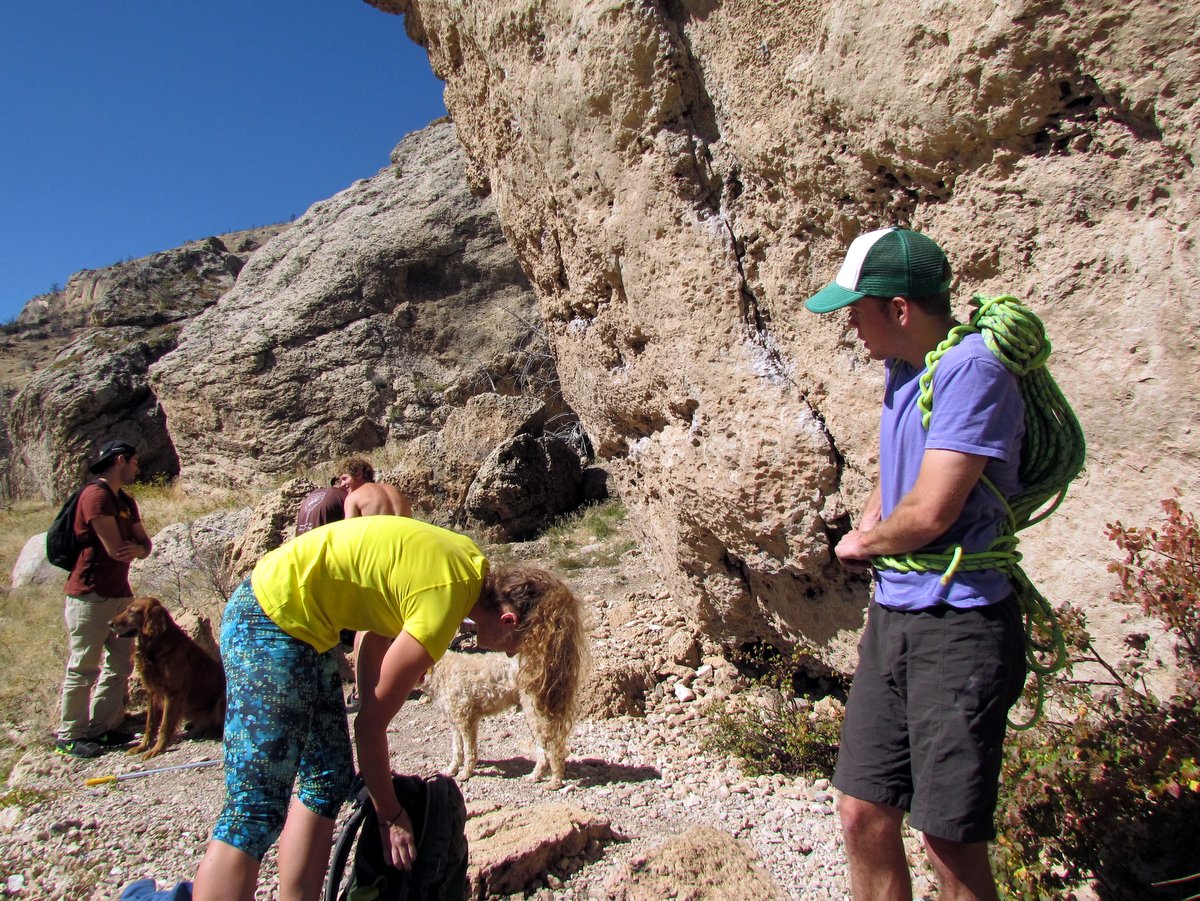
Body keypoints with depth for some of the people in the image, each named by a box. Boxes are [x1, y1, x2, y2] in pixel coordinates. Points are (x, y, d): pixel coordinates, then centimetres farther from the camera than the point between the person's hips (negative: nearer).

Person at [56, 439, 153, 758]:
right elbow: (115, 549, -20)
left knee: (120, 663, 12)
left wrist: (137, 549, -13)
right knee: (83, 668, 0)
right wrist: (135, 549, 2)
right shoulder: (96, 496, -16)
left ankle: (103, 728, 22)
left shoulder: (126, 501, 14)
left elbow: (145, 544, 11)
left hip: (120, 593, 9)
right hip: (91, 596, -9)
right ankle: (69, 735, 11)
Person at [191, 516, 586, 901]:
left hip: (303, 628, 10)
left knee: (330, 778, 12)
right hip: (273, 618, -10)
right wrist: (391, 815, 0)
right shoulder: (442, 605, -24)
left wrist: (374, 767, 10)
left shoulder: (470, 563, 1)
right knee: (260, 806, -11)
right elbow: (371, 724, -14)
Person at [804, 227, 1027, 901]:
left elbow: (929, 512, -21)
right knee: (864, 817, 13)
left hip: (958, 625, -8)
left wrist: (863, 544, -1)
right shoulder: (903, 371, 13)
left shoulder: (971, 370, -16)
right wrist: (869, 528, 7)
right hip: (891, 617, 9)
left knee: (951, 844, 3)